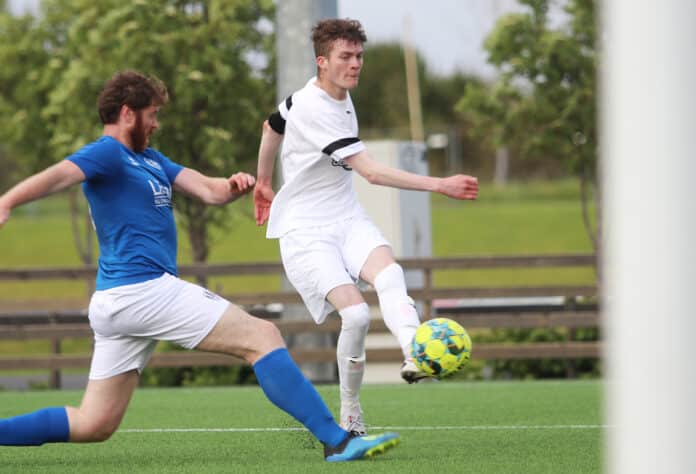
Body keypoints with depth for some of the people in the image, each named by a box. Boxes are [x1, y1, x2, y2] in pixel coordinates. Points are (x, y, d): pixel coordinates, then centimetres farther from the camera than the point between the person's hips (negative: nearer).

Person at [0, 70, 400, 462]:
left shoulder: (150, 159, 22)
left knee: (94, 425, 8)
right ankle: (338, 440, -10)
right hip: (144, 288, -10)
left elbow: (209, 191, 15)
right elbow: (60, 175, -27)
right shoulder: (107, 153, -7)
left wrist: (234, 186, -9)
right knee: (263, 336, -8)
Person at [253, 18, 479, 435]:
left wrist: (264, 182, 41)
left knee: (389, 273, -26)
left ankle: (415, 354, -53)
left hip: (347, 219, 7)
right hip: (305, 232, -7)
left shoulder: (339, 96, 9)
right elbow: (372, 172, -26)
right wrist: (439, 185, -31)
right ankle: (350, 415, -2)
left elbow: (272, 127, 27)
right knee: (356, 313, -23)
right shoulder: (315, 110, -21)